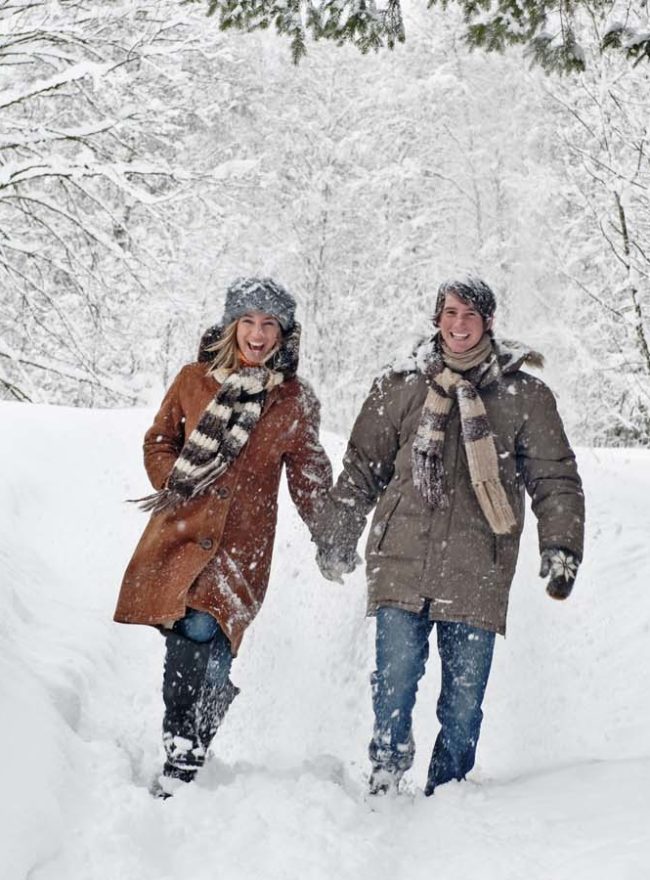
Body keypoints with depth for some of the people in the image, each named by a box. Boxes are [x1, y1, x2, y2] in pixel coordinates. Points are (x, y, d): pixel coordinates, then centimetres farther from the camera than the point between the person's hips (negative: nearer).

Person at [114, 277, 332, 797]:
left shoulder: (297, 401, 8)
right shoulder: (195, 379, 9)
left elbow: (308, 475, 17)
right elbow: (159, 441, 18)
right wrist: (176, 484, 1)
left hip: (241, 541, -2)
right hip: (182, 530, 2)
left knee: (201, 628, -20)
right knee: (189, 634, -10)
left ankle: (183, 756, -14)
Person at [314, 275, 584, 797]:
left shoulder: (524, 396, 8)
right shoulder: (400, 388, 10)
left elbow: (556, 479, 8)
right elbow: (361, 470, 17)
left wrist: (561, 548, -3)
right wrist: (336, 541, 17)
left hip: (477, 575, 0)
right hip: (402, 563, 1)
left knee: (465, 697, 3)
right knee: (394, 679, -6)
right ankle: (385, 780, 12)